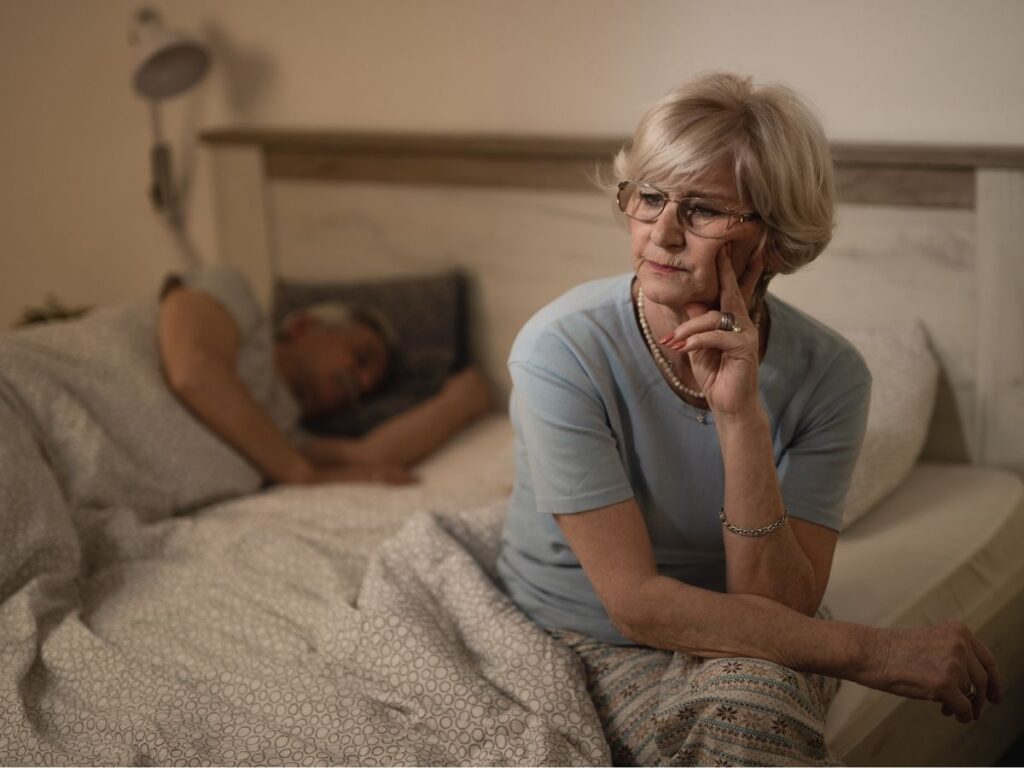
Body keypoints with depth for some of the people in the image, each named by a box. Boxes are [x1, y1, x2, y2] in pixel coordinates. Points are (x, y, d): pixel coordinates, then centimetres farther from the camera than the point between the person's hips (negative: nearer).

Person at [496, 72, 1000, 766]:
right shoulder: (562, 351, -22)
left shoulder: (829, 375, -14)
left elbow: (779, 607, -18)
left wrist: (740, 417, -31)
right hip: (582, 639, -2)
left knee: (751, 699, -32)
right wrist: (878, 651, -26)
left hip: (755, 648, 3)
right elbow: (638, 604, -24)